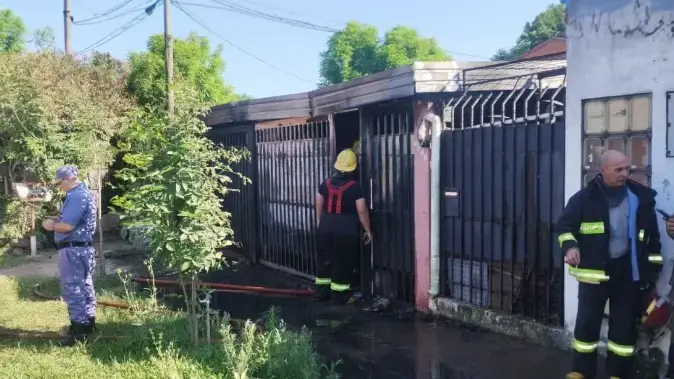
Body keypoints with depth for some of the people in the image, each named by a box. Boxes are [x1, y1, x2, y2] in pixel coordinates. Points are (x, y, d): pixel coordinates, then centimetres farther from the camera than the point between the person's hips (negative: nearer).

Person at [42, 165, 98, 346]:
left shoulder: (76, 196, -19)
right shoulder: (83, 193, 15)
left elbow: (67, 225, -25)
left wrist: (51, 225, -7)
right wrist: (56, 220, 9)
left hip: (73, 250, -11)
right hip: (83, 247, 11)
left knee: (72, 290, -6)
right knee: (84, 287, 16)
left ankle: (78, 331, -3)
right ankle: (88, 324, 25)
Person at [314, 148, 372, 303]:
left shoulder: (326, 183, 4)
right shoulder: (354, 187, -10)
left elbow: (319, 206, 12)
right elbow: (362, 211, -11)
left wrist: (320, 222, 26)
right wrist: (367, 230, -1)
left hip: (326, 226, 5)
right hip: (346, 228, -4)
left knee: (324, 258, 15)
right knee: (343, 262, 4)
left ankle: (321, 292, 22)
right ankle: (339, 295, 9)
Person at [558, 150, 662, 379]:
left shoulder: (641, 198, 4)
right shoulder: (585, 198, -4)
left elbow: (653, 236, 10)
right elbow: (565, 225, -2)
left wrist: (653, 268, 8)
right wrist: (570, 246, -22)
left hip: (628, 272, 2)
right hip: (594, 271, -2)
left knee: (624, 325, 9)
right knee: (587, 322, 5)